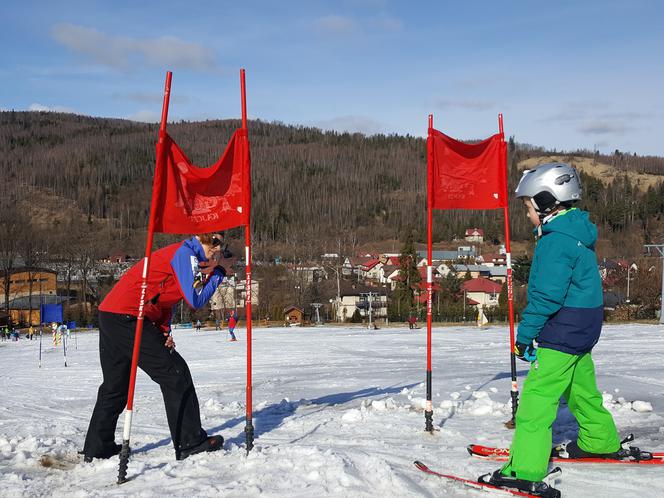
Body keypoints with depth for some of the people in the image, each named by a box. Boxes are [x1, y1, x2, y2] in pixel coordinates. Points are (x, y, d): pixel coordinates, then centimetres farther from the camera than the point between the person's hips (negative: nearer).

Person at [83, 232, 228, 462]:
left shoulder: (186, 256, 21)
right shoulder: (185, 253, -8)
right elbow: (195, 300, -15)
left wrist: (164, 331, 8)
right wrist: (216, 273, -2)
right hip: (127, 318, -10)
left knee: (114, 385, 17)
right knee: (174, 373, -5)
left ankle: (96, 448, 24)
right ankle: (190, 443, -1)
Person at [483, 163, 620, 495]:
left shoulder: (556, 240, -19)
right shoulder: (578, 233, 12)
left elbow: (547, 295, -23)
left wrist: (524, 334, -16)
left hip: (562, 332, -10)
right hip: (583, 329, 10)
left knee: (537, 398, -11)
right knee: (581, 389, 27)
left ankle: (525, 471, -14)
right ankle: (601, 442, 46)